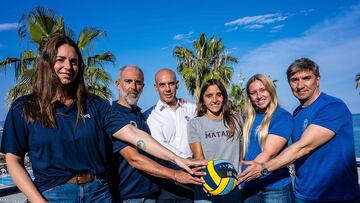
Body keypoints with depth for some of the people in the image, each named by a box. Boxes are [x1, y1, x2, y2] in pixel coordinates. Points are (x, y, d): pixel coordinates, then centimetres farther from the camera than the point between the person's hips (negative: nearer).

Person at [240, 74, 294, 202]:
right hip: (248, 187, 4)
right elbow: (243, 149, 7)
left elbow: (269, 153, -20)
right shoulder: (247, 118, 6)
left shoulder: (283, 116, -10)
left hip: (275, 187, -4)